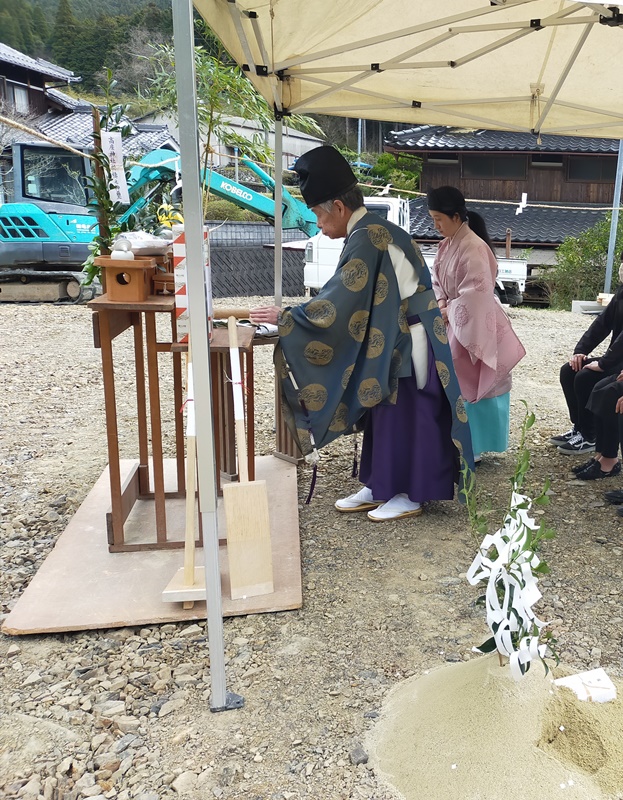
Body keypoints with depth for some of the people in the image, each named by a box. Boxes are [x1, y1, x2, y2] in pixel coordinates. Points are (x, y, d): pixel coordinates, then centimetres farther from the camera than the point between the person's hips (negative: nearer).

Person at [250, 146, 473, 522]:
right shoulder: (376, 231, 10)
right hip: (394, 343, 10)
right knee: (384, 416, 14)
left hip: (406, 348, -10)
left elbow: (338, 301, -24)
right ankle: (380, 487, 25)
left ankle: (411, 495, 14)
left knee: (405, 418, 1)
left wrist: (283, 316, -16)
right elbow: (353, 298, 16)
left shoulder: (366, 240, -21)